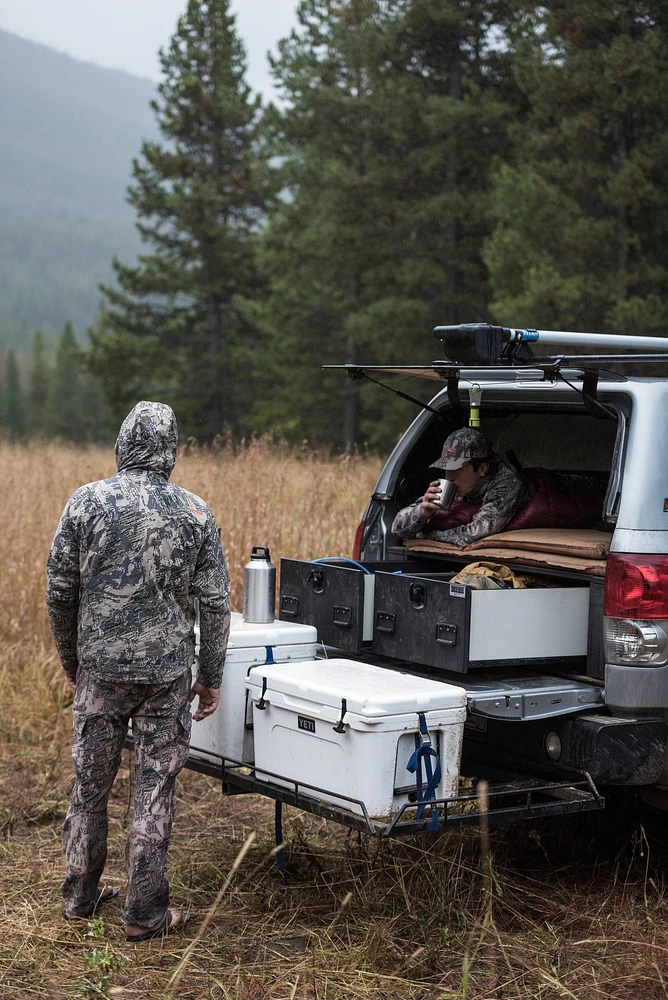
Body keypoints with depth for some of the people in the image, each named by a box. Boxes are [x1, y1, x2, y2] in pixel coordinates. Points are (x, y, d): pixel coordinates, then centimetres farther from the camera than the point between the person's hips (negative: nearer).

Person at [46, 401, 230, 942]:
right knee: (155, 791, 6)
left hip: (99, 668, 1)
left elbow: (60, 590, 1)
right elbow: (215, 604, -2)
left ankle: (81, 895, 28)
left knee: (91, 783, 15)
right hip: (167, 673, -1)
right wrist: (211, 679, 8)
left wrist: (70, 659, 15)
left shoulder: (86, 502, -4)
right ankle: (146, 913, 11)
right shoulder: (195, 513, -4)